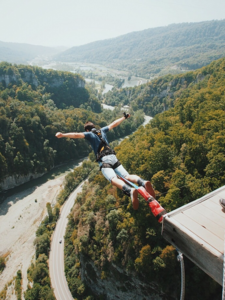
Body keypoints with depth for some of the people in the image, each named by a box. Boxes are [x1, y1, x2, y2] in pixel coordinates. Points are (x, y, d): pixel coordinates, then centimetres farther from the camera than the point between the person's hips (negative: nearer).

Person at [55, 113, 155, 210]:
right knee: (127, 176, -8)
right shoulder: (102, 131, 26)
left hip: (104, 161, -5)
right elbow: (114, 124, 38)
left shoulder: (89, 134, 12)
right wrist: (124, 117, 51)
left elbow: (77, 135, -4)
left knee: (114, 179, -26)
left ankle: (130, 190, -54)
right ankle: (143, 182, -37)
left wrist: (62, 135, -5)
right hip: (114, 158, 5)